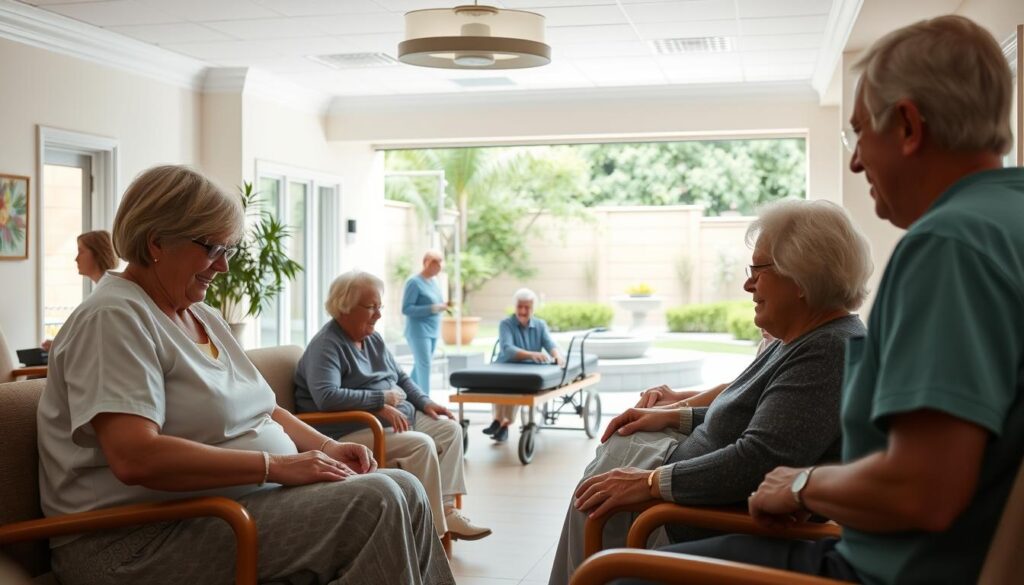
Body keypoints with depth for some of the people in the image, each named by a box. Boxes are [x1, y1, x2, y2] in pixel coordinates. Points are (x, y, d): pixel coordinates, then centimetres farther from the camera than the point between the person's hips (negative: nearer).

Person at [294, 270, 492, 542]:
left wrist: (425, 402, 6)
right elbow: (326, 396, -29)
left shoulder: (374, 339, 15)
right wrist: (381, 399, -23)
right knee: (421, 445, -27)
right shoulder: (326, 345, -14)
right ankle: (435, 530, -21)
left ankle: (446, 510, -9)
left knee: (450, 428, -1)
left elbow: (401, 377, 26)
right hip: (351, 432, -10)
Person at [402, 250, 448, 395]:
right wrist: (433, 308, -21)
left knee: (420, 366, 12)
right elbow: (406, 309, -16)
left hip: (433, 332, 8)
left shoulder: (433, 281, 14)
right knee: (423, 366, -11)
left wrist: (442, 306, 1)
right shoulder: (414, 282, -11)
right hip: (419, 332, -8)